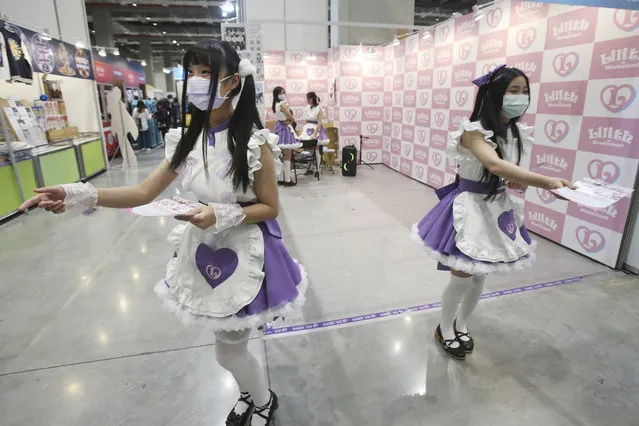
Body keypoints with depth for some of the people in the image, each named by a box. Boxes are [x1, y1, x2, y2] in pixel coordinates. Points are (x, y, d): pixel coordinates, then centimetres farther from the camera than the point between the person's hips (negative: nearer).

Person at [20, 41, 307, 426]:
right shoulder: (187, 140, -1)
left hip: (244, 253, -6)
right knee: (231, 343, 23)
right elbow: (145, 193, -1)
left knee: (229, 351, 9)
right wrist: (81, 195, -12)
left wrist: (223, 215, -26)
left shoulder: (255, 142, -19)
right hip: (204, 249, 6)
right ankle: (252, 394, 54)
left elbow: (270, 208, -12)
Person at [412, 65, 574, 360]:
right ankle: (445, 330, 28)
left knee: (480, 277, 16)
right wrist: (546, 182, -48)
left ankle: (461, 326, 39)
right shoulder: (473, 131, -21)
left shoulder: (516, 132, 4)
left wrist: (519, 183, -6)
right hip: (470, 209, -7)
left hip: (497, 209, 7)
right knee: (462, 278, 2)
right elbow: (495, 165, -39)